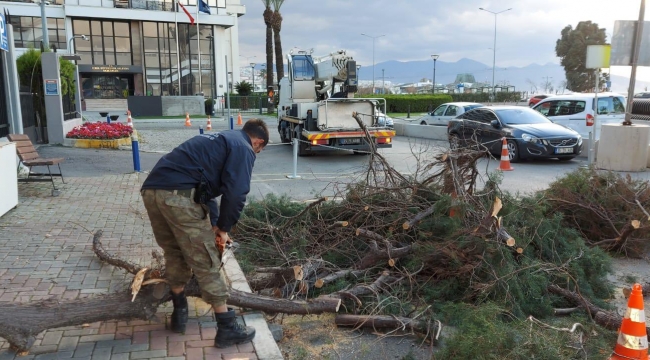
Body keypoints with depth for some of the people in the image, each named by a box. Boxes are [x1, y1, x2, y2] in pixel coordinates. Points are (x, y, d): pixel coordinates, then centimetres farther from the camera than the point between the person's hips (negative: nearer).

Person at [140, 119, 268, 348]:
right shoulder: (244, 149, 6)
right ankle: (227, 328, 11)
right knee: (206, 263, 1)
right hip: (178, 195, -8)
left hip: (151, 189, 9)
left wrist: (215, 225, 32)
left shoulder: (220, 140, 32)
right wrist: (223, 228, 7)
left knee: (174, 253, 25)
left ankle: (179, 312, 38)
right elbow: (235, 194, -8)